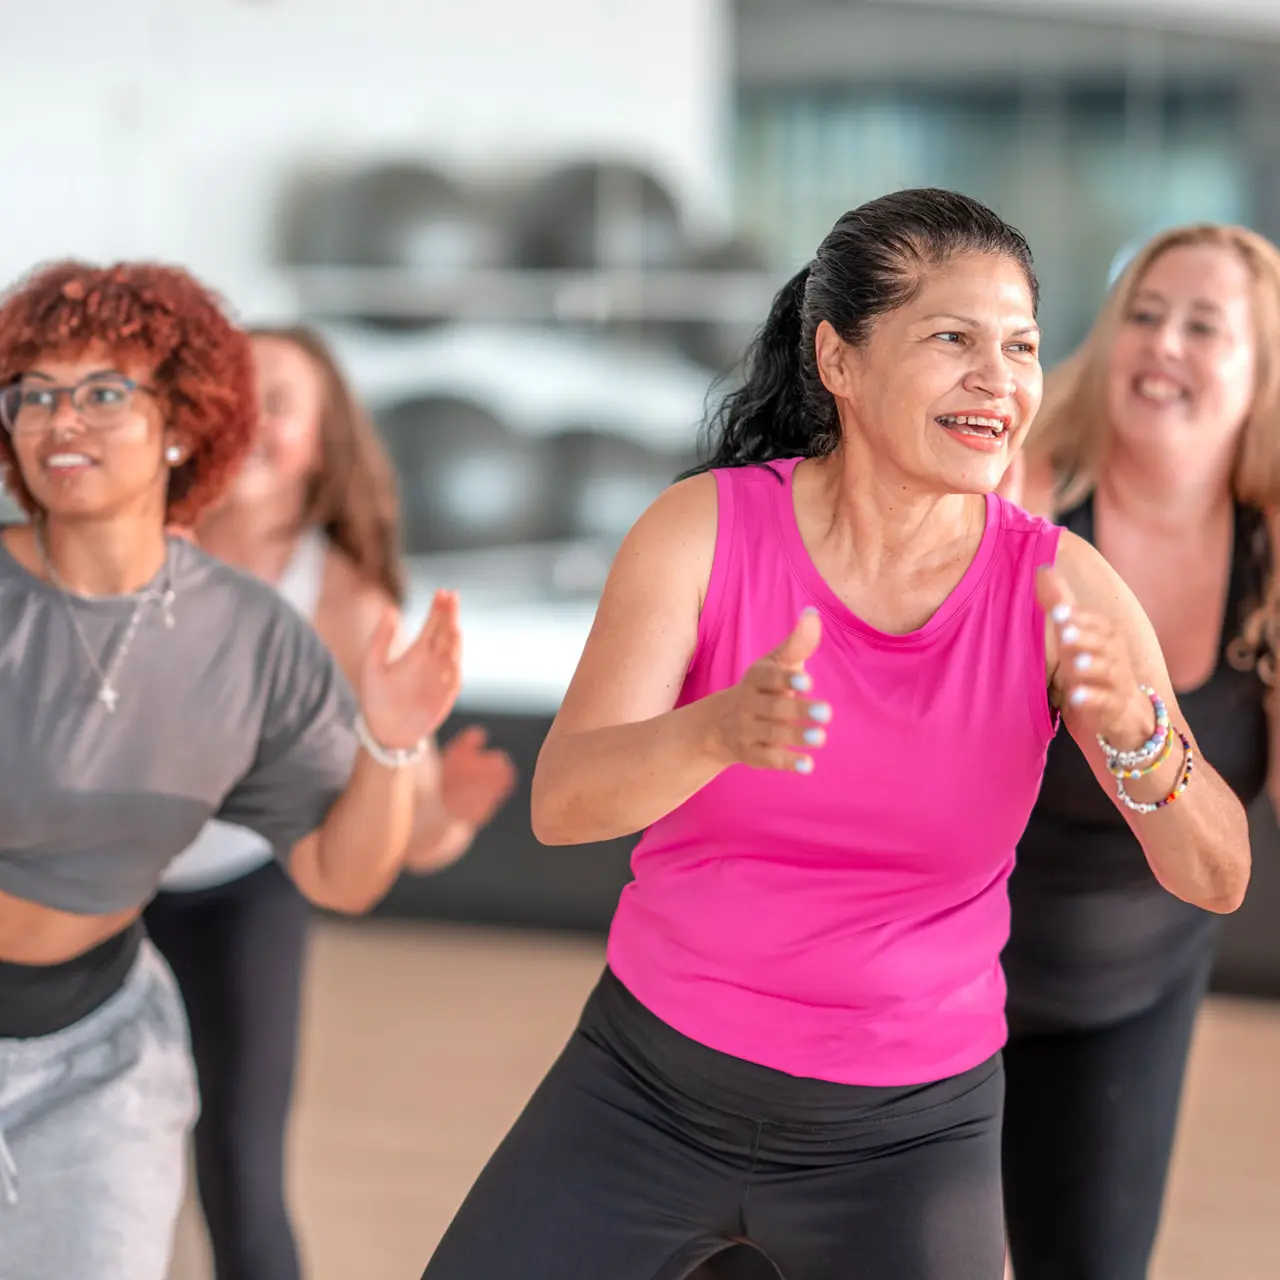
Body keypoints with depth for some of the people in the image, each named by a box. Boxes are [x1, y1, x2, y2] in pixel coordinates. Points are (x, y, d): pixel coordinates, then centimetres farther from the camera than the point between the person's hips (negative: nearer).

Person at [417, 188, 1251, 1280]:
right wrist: (723, 731, -43)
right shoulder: (707, 526, -12)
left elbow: (1216, 879, -15)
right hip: (650, 1088, 0)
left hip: (905, 1135, 0)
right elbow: (562, 801, -22)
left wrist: (1133, 729, -37)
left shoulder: (1061, 587, -10)